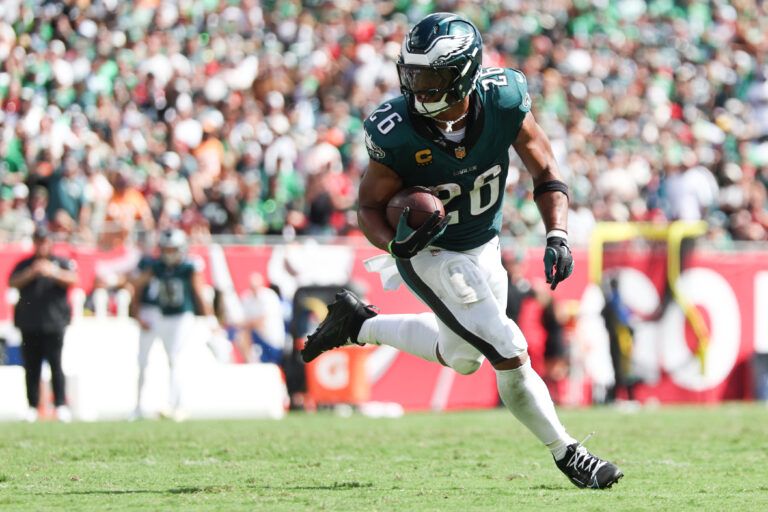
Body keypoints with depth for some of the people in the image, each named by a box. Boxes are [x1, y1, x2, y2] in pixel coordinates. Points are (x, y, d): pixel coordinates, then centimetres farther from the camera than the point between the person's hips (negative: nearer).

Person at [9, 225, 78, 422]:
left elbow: (73, 280, -5)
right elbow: (12, 282, 2)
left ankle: (61, 405, -9)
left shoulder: (61, 263, 12)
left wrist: (53, 272, -19)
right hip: (29, 323, 2)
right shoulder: (24, 264, 16)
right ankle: (32, 406, 4)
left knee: (55, 364, -9)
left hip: (54, 322, -2)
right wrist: (31, 273, -11)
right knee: (31, 367, 1)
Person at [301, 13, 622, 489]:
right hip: (429, 254, -5)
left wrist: (557, 236, -23)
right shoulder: (396, 134, -29)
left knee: (464, 356, 20)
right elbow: (370, 206, -15)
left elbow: (546, 172, -9)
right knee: (510, 354, -14)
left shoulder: (504, 102, -23)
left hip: (484, 247, 5)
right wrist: (396, 242, -36)